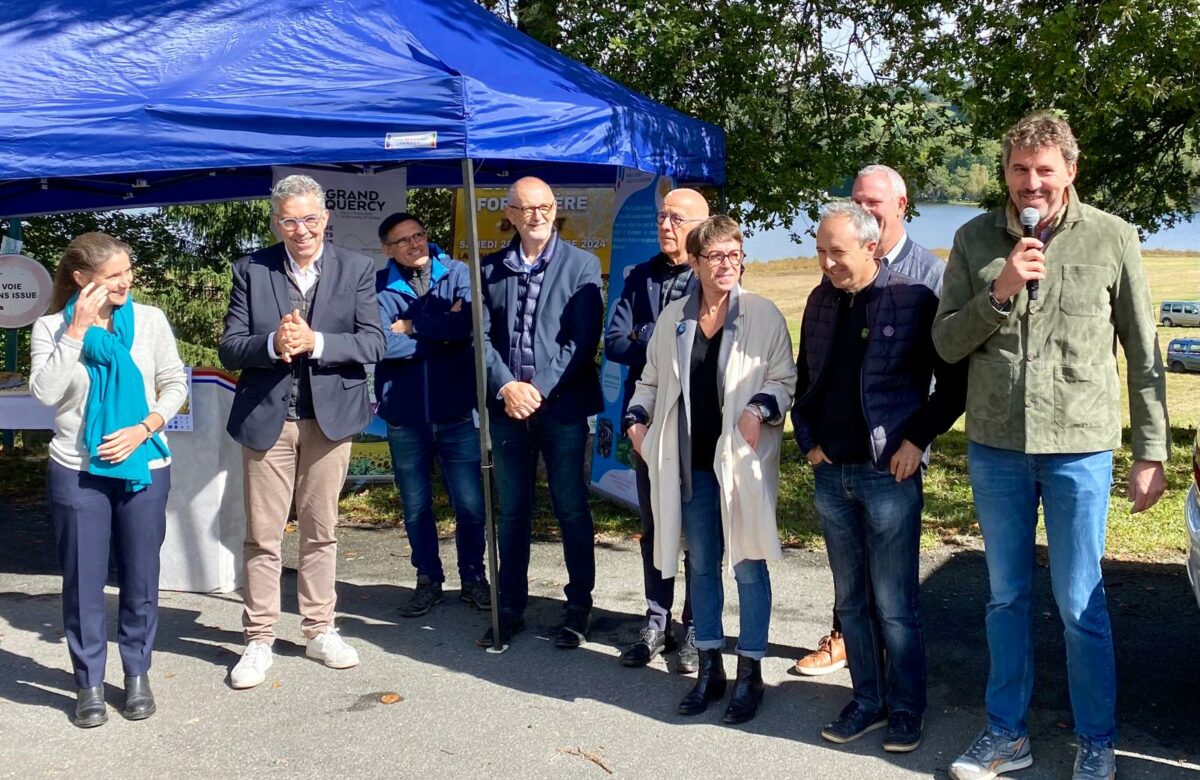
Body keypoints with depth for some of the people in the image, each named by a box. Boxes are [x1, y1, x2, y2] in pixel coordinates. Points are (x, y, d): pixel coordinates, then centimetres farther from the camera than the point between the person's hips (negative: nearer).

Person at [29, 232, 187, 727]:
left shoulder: (149, 320, -1)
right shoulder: (51, 328, -2)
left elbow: (175, 384, 3)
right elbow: (45, 392, -14)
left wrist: (144, 428, -12)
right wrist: (77, 330, -17)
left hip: (144, 469, 1)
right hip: (76, 473, -1)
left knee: (140, 578, 9)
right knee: (83, 580, 6)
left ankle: (137, 674, 25)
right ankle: (89, 682, 19)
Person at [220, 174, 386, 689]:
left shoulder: (356, 269, 1)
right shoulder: (251, 270, 2)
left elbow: (373, 344, -6)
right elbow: (230, 350, -2)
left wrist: (314, 342, -20)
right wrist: (273, 344, -21)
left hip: (330, 416, 1)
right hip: (266, 418, 0)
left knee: (320, 531, 12)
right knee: (262, 536, 4)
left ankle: (319, 631, 25)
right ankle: (259, 640, 15)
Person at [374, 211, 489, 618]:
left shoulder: (458, 274, 1)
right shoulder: (378, 287, 0)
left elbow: (468, 323, -17)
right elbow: (380, 343, -15)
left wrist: (413, 327, -8)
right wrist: (440, 331, -10)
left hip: (458, 412, 0)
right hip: (404, 416, 1)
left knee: (470, 503, 4)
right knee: (415, 506, 12)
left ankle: (472, 577, 24)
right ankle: (428, 580, 28)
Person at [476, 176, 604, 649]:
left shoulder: (581, 265, 2)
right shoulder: (491, 270, 10)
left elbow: (584, 339, -6)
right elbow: (482, 337, 5)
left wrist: (541, 390, -13)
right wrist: (506, 386, -11)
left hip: (561, 406, -3)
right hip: (508, 407, 3)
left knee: (572, 509, 4)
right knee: (512, 512, 10)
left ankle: (579, 608, 15)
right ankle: (510, 609, 19)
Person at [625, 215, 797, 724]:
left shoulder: (763, 315, -5)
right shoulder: (673, 318, 7)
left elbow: (785, 380, -5)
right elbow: (652, 380, 16)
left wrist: (760, 408, -23)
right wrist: (637, 419, 1)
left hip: (742, 459, -4)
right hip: (692, 463, 4)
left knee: (748, 566, 4)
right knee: (702, 564, 12)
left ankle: (750, 673, 16)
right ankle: (709, 668, 25)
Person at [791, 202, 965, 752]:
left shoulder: (914, 301, -9)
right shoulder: (820, 302, 7)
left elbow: (954, 381, -4)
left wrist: (917, 438, -9)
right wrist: (808, 440, 8)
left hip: (889, 475, -5)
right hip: (831, 475, 6)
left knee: (895, 606, 2)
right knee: (851, 601, 13)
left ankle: (905, 710, 17)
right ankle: (867, 701, 26)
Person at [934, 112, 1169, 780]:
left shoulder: (1113, 239, -2)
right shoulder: (975, 240, 3)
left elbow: (1144, 355, 1)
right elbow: (947, 344, 1)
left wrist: (1152, 453, -1)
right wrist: (999, 292, -15)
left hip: (1080, 447, -2)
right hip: (996, 447, 3)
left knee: (1080, 605, 5)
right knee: (1007, 598, 14)